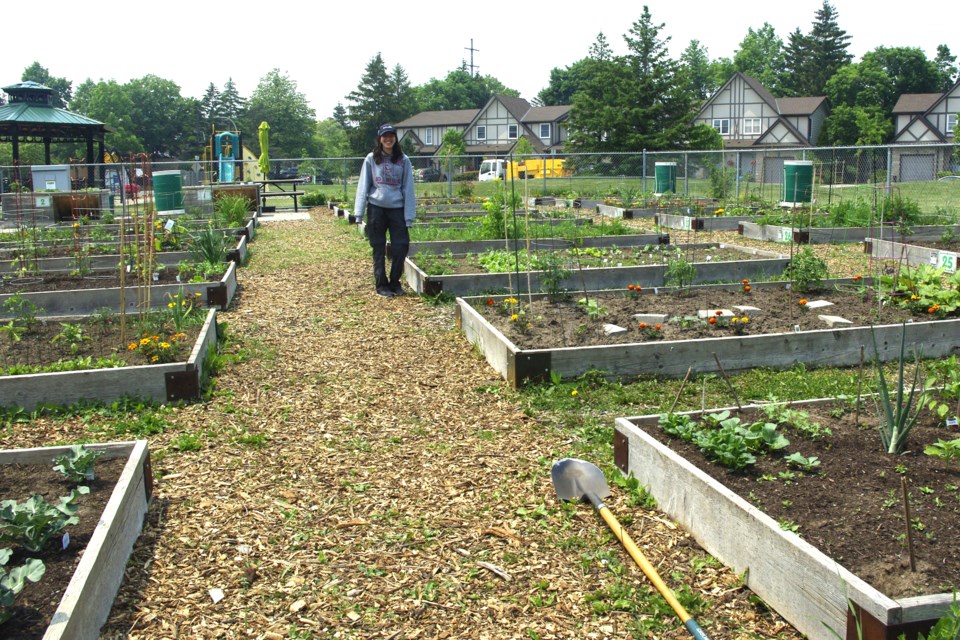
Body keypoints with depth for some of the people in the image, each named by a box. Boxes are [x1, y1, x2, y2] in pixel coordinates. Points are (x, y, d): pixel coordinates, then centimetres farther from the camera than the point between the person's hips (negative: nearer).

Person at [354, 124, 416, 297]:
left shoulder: (403, 160, 4)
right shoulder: (371, 159, 3)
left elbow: (408, 189, 3)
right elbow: (363, 187, 2)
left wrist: (409, 217, -5)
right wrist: (359, 215, -5)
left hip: (397, 209, 1)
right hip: (376, 209, -1)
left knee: (401, 246, -3)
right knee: (379, 249, 5)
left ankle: (395, 282, 16)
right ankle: (381, 284, 16)